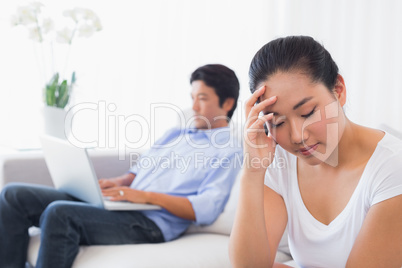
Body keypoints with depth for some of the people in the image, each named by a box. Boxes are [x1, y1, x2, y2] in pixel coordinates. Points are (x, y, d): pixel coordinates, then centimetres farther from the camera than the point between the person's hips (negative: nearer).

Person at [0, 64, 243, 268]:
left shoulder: (228, 153, 1)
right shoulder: (174, 135, 26)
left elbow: (206, 210, -12)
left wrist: (148, 196, -18)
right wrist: (117, 183, 4)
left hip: (151, 223, -8)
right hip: (121, 206, 9)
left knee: (59, 213, -33)